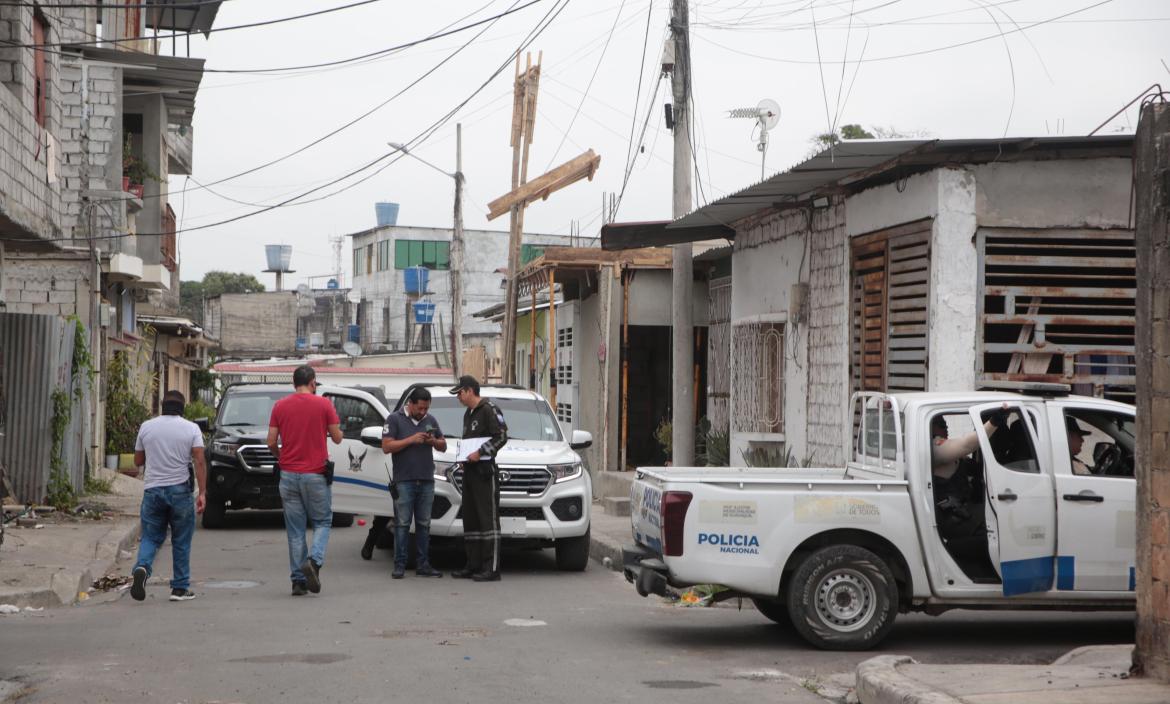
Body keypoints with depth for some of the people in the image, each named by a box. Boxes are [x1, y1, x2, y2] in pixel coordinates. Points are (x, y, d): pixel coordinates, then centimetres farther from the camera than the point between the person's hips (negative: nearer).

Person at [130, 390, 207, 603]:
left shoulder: (146, 427, 5)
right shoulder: (191, 428, -1)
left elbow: (138, 460, 13)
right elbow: (199, 461, -10)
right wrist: (202, 493, -11)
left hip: (153, 490, 2)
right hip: (180, 490, -2)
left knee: (151, 537, 9)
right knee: (181, 542, 8)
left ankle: (141, 567, -20)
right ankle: (180, 588, 10)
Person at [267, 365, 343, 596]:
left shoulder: (280, 406, 2)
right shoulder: (323, 404, -4)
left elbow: (271, 442, 1)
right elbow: (337, 438, 0)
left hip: (288, 475, 2)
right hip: (315, 474, -2)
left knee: (295, 529, 8)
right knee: (322, 521, 11)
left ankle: (298, 580, 6)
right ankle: (314, 560, -15)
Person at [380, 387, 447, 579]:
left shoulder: (430, 420, 15)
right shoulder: (395, 419, 1)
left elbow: (443, 446, 19)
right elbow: (386, 447, -8)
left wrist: (434, 442, -4)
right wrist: (411, 440, -15)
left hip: (427, 481, 4)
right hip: (404, 481, -4)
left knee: (424, 524, 6)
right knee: (402, 524, -5)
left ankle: (423, 565, 9)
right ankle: (399, 565, -2)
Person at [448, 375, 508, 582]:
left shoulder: (489, 410, -8)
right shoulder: (468, 414, 21)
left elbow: (502, 436, -16)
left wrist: (481, 452, -18)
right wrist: (464, 456, 13)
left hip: (484, 472, -10)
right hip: (469, 472, 10)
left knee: (488, 518, -10)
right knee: (470, 519, 10)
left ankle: (492, 568, -12)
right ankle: (473, 565, 15)